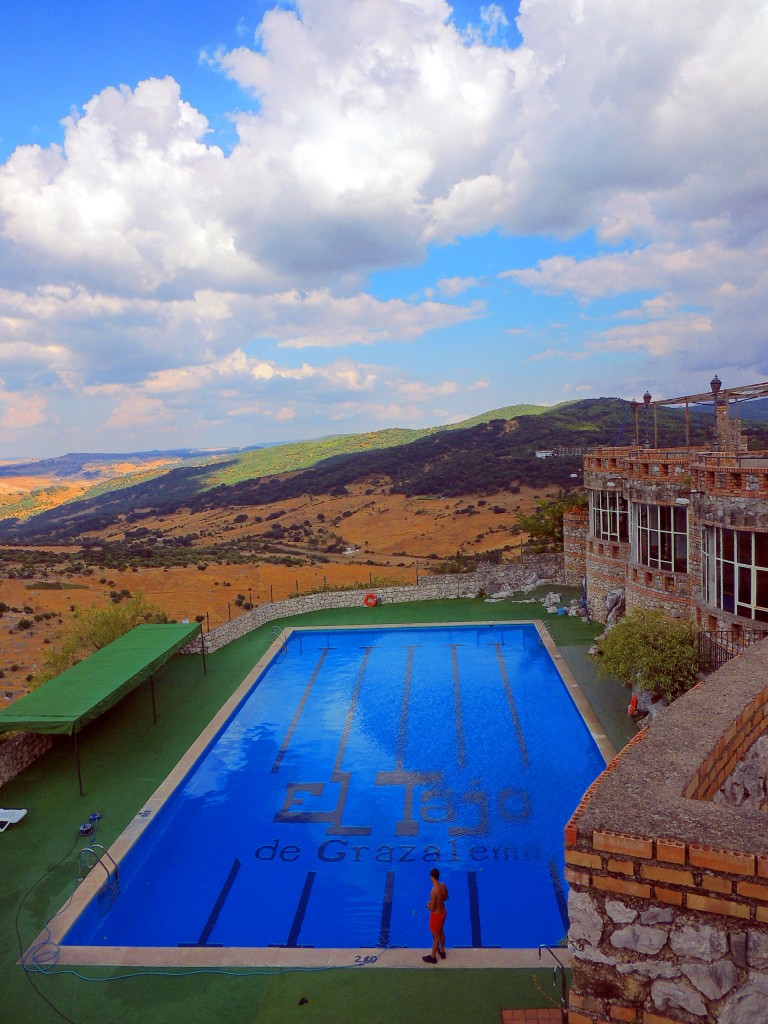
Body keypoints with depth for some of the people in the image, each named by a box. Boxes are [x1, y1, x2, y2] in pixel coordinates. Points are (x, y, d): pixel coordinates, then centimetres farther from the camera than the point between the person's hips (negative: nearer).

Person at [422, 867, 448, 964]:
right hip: (443, 912, 7)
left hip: (436, 915, -7)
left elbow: (432, 908, -26)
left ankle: (433, 957, 35)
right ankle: (442, 951, 49)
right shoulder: (443, 885, -12)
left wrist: (428, 905, -6)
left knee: (436, 936, 14)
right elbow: (446, 898, 6)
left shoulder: (434, 891, -35)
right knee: (441, 932, 28)